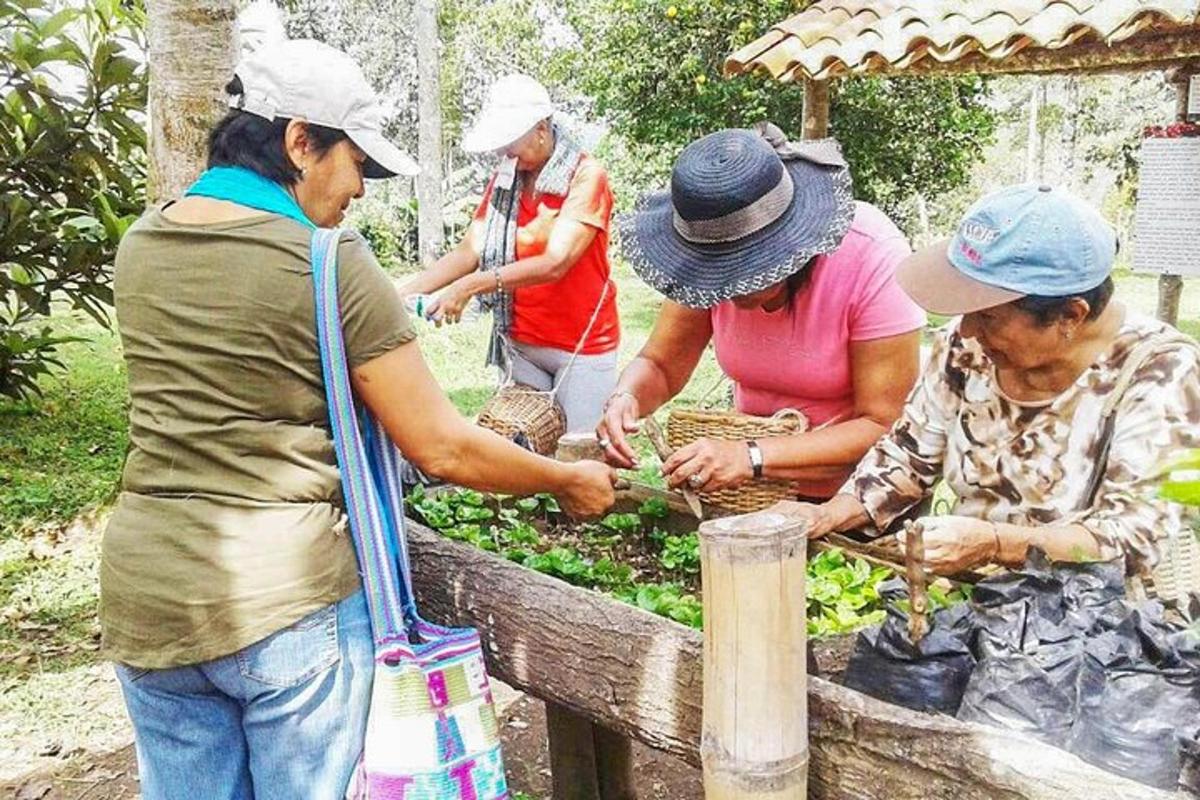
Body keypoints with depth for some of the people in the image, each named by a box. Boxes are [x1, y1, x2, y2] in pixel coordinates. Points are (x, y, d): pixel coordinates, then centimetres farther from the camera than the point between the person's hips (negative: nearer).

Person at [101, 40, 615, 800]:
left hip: (146, 597, 6)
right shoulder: (331, 264, -15)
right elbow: (442, 450, -14)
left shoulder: (141, 244, 5)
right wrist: (571, 479, 2)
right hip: (286, 596, -6)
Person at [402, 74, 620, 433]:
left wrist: (471, 286, -31)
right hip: (521, 343, 5)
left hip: (583, 346, -5)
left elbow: (555, 263, -23)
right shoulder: (503, 181, 6)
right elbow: (470, 250, -1)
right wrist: (406, 293, -15)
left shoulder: (586, 176, -13)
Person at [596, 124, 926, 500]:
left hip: (857, 499, -2)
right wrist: (625, 399, -25)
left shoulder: (873, 256, -24)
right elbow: (660, 367, -2)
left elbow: (883, 426, -23)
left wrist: (753, 457, -34)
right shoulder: (712, 258, -13)